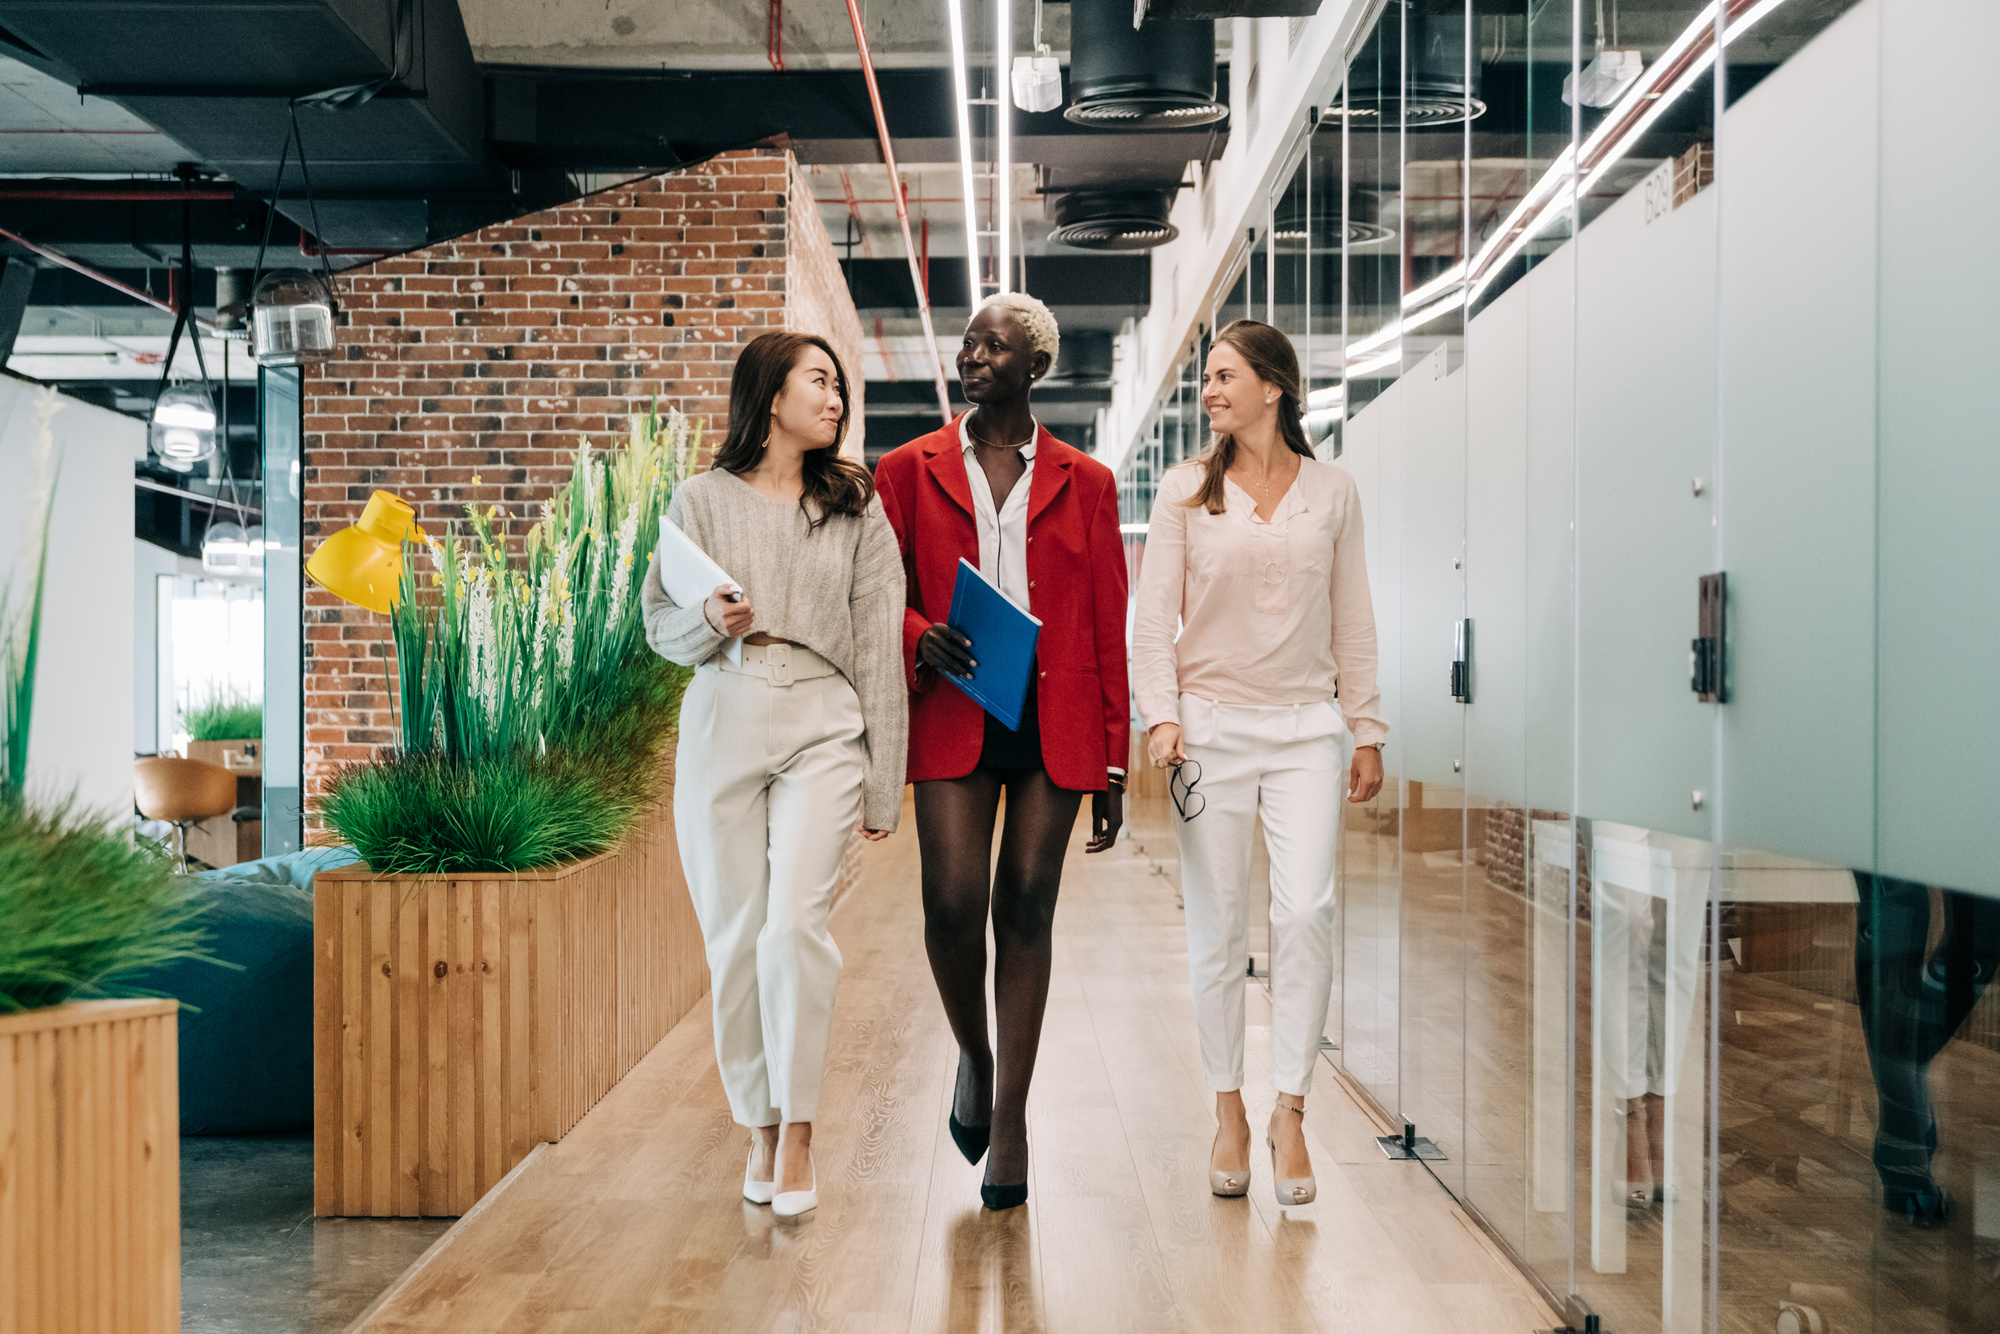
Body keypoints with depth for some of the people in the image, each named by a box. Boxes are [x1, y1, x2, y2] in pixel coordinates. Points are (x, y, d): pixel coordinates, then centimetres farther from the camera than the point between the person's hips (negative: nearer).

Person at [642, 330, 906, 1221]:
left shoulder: (855, 505, 10)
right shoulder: (702, 500, 8)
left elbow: (879, 646, 7)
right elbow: (660, 624, 10)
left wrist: (883, 782, 4)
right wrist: (711, 624, -14)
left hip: (823, 727, -1)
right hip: (721, 723, 1)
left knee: (795, 923, -16)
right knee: (733, 938, 3)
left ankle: (797, 1133, -4)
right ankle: (759, 1128, 20)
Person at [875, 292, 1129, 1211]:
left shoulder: (1084, 482, 9)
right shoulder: (909, 471, 9)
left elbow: (1109, 628, 8)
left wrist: (1113, 760, 5)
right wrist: (922, 639, -13)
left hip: (1056, 721, 0)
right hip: (953, 717, 0)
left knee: (1026, 909, 2)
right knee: (953, 902, -10)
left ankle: (1010, 1122, 14)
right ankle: (974, 1058, 22)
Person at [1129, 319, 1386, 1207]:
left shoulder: (1332, 492, 8)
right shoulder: (1185, 491, 4)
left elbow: (1352, 621, 11)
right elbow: (1154, 615, 2)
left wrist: (1367, 730, 9)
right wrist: (1160, 715, -10)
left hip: (1304, 727, 1)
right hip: (1212, 725, 0)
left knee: (1308, 909, -12)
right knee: (1217, 923, 3)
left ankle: (1290, 1110, 0)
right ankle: (1229, 1110, 16)